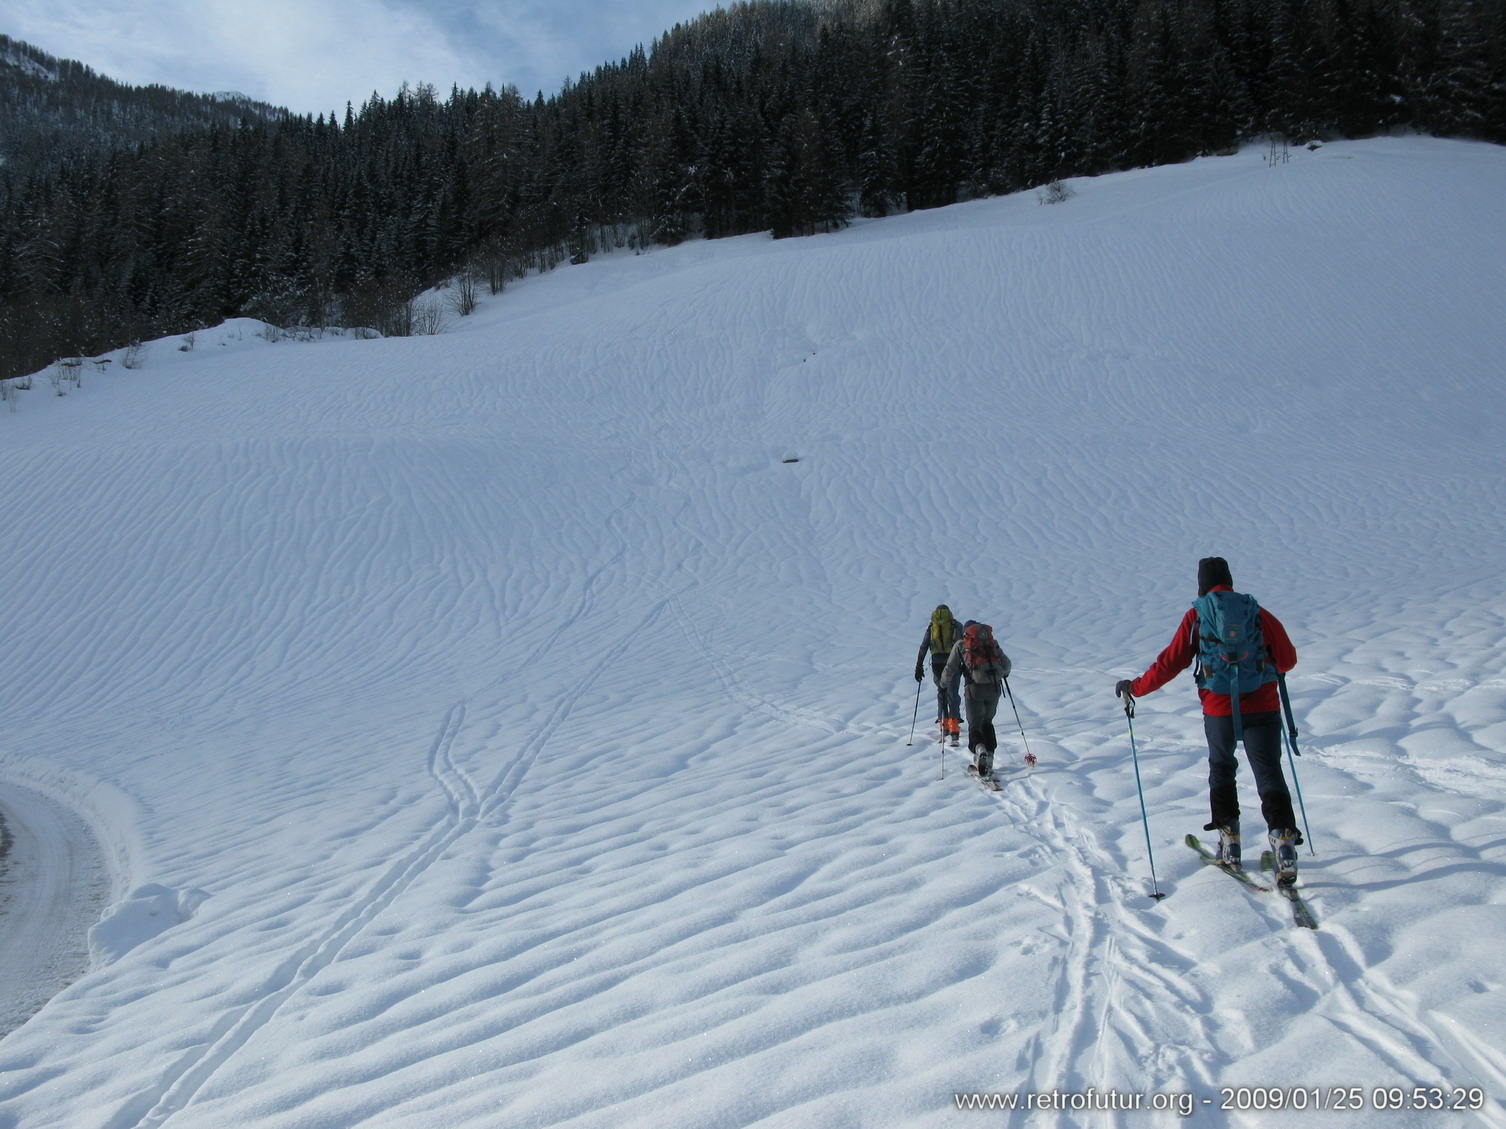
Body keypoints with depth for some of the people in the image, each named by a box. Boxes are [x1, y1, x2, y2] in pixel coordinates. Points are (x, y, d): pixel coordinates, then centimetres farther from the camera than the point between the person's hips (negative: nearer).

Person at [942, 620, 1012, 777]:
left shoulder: (960, 644, 11)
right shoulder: (992, 642, 18)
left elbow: (950, 669, 7)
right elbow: (1007, 664, 16)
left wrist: (944, 681, 27)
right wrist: (1004, 673, 39)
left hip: (975, 688, -3)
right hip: (994, 687, 3)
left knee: (974, 725, 3)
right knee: (987, 723, 21)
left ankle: (979, 749, -27)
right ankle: (988, 758, 12)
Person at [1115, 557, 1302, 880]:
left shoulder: (1196, 617, 0)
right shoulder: (1258, 613, 5)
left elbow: (1171, 662, -2)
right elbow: (1288, 659, 11)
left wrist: (1136, 687, 9)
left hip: (1219, 709, 0)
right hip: (1262, 706, 0)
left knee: (1221, 769, 21)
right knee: (1269, 774, 5)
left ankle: (1230, 841, 20)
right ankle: (1282, 835, -15)